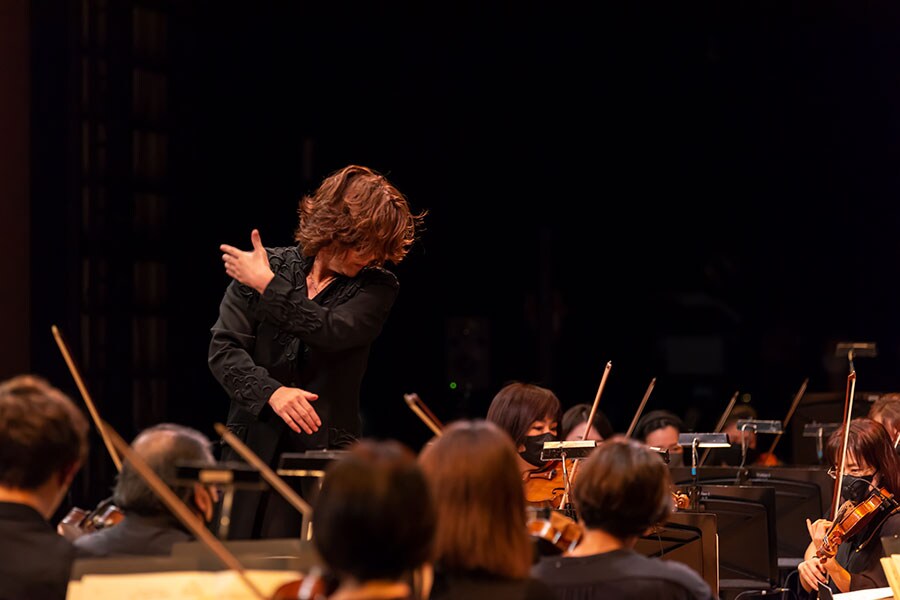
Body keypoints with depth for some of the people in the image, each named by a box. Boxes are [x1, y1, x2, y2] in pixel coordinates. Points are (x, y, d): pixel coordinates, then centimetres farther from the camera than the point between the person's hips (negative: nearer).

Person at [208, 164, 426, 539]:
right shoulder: (261, 267, 3)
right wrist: (271, 391, -18)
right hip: (252, 448, 1)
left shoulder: (376, 287, 1)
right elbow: (223, 350, -3)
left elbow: (332, 332, -17)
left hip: (325, 452, -1)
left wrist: (270, 286, -13)